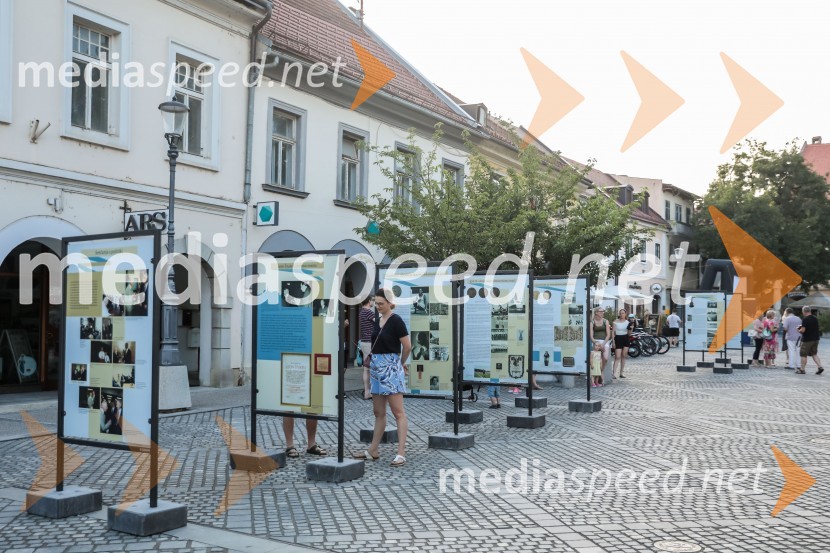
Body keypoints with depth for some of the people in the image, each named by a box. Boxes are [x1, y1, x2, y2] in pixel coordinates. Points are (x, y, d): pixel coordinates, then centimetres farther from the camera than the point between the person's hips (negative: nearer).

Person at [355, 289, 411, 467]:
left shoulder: (396, 320, -11)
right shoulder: (378, 320, 12)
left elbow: (407, 346, -11)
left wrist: (401, 363, 3)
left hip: (390, 369, -8)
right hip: (377, 367, 8)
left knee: (398, 413, -6)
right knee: (379, 413, 14)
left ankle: (401, 453, -6)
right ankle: (373, 451, 21)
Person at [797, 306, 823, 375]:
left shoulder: (805, 320, -18)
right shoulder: (815, 319, 7)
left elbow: (803, 330, -22)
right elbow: (817, 329, 18)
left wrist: (799, 330, 1)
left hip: (807, 340, -7)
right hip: (815, 339, 7)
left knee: (804, 355, 4)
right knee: (814, 354, 16)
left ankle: (802, 369, 9)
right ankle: (820, 367, 3)